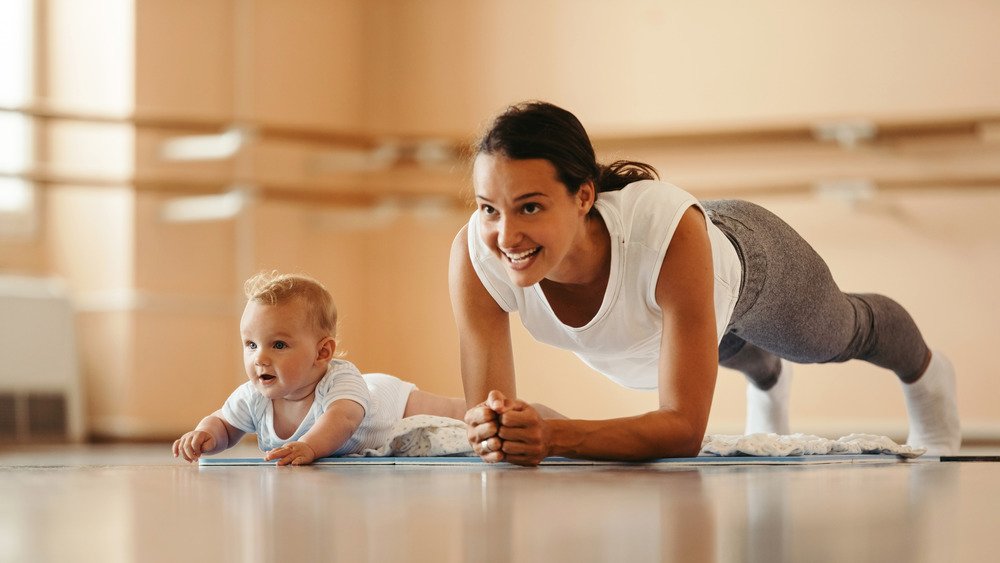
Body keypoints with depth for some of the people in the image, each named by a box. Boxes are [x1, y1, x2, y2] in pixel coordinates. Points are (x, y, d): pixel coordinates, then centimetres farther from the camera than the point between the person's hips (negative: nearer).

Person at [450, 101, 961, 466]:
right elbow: (485, 410, -35)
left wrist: (553, 436, -62)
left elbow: (685, 426, -48)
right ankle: (768, 377, 76)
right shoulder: (474, 255, -42)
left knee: (845, 333, 32)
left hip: (749, 257, -3)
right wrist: (493, 431, -58)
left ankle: (926, 373, 68)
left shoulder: (669, 231, -50)